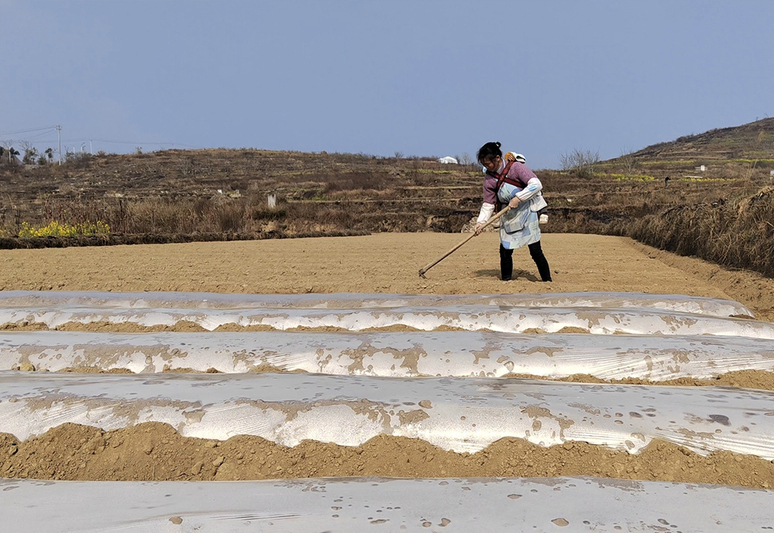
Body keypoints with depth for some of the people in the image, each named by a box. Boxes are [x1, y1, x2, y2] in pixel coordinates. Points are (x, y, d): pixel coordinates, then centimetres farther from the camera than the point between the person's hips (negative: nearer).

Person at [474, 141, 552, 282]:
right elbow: (488, 203, 2)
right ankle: (505, 281, 14)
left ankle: (547, 281, 8)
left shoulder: (515, 167, -15)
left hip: (527, 211, -5)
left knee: (535, 251, -4)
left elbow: (536, 184, -20)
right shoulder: (489, 178, 0)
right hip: (508, 216, 5)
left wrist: (518, 198, -25)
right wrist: (481, 221, -11)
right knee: (505, 250, 0)